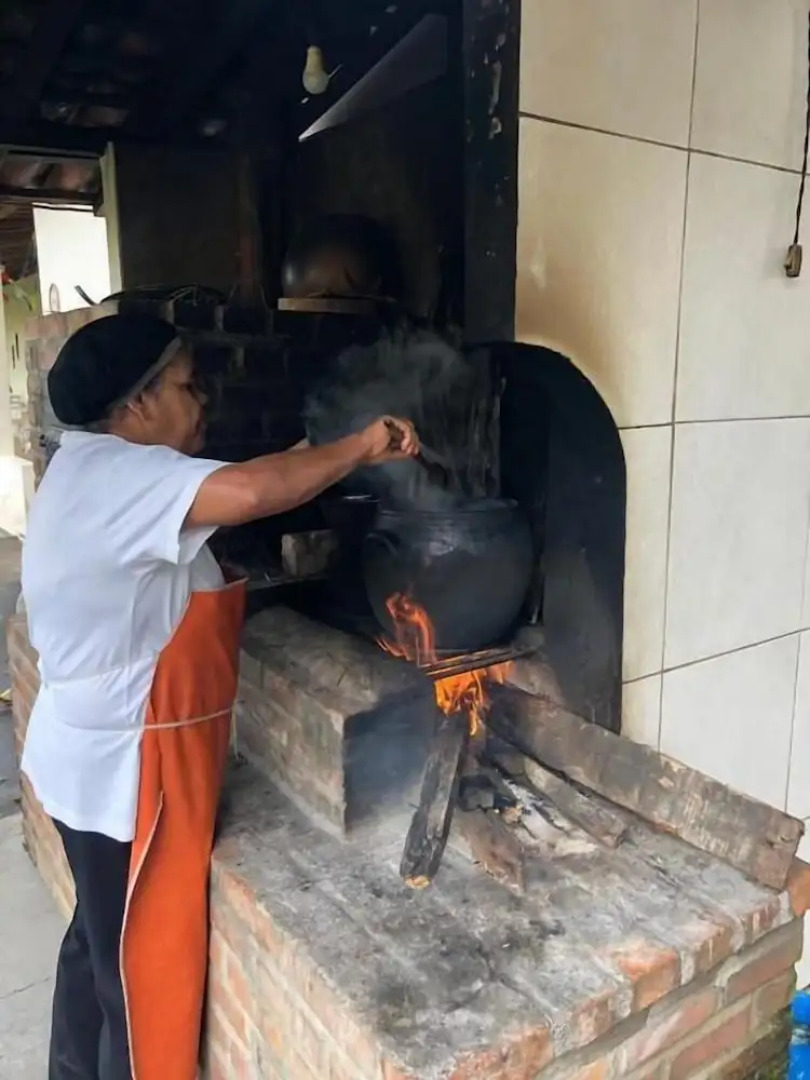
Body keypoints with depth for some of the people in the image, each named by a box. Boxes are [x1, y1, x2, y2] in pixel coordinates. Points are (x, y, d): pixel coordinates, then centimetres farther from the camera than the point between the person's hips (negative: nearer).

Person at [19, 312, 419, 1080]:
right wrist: (360, 448, -26)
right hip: (124, 767, -10)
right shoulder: (114, 474, -24)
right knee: (142, 962, 10)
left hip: (104, 755, 10)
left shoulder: (99, 471, 9)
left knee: (103, 944, 27)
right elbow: (247, 490, -40)